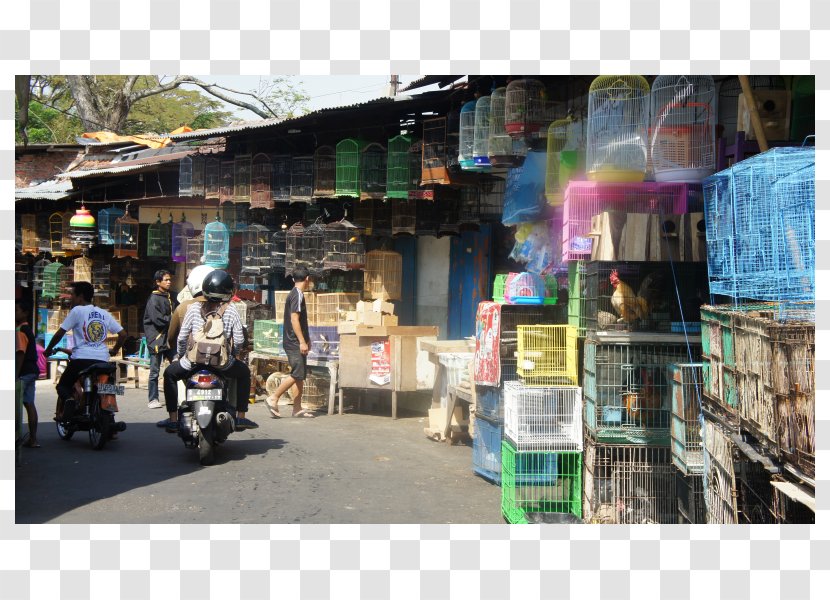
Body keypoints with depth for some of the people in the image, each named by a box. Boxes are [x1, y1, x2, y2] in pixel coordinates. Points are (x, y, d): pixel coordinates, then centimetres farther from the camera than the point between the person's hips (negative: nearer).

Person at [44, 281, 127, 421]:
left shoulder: (77, 310, 0)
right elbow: (123, 334, 14)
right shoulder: (104, 313, 15)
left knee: (63, 386, 14)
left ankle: (68, 399, -18)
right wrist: (114, 350, 28)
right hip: (102, 360, 4)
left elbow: (59, 333, -2)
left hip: (81, 358, -4)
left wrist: (49, 349, 12)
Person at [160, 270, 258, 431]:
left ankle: (173, 419, 20)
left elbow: (182, 337, 0)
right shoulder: (231, 311, -2)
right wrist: (231, 354, 16)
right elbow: (239, 340, -5)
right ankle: (240, 417, 25)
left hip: (193, 363, 0)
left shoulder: (194, 308, -1)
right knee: (244, 372, 31)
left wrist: (180, 354, 19)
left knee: (170, 373, 29)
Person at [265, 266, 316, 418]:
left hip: (295, 342, 10)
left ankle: (297, 408, 8)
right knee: (297, 374, -11)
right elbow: (294, 319, -20)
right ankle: (273, 399, -6)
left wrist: (305, 340, 30)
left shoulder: (293, 294, 17)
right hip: (295, 343, -10)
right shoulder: (298, 295, -13)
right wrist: (302, 342, -22)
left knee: (301, 376, 8)